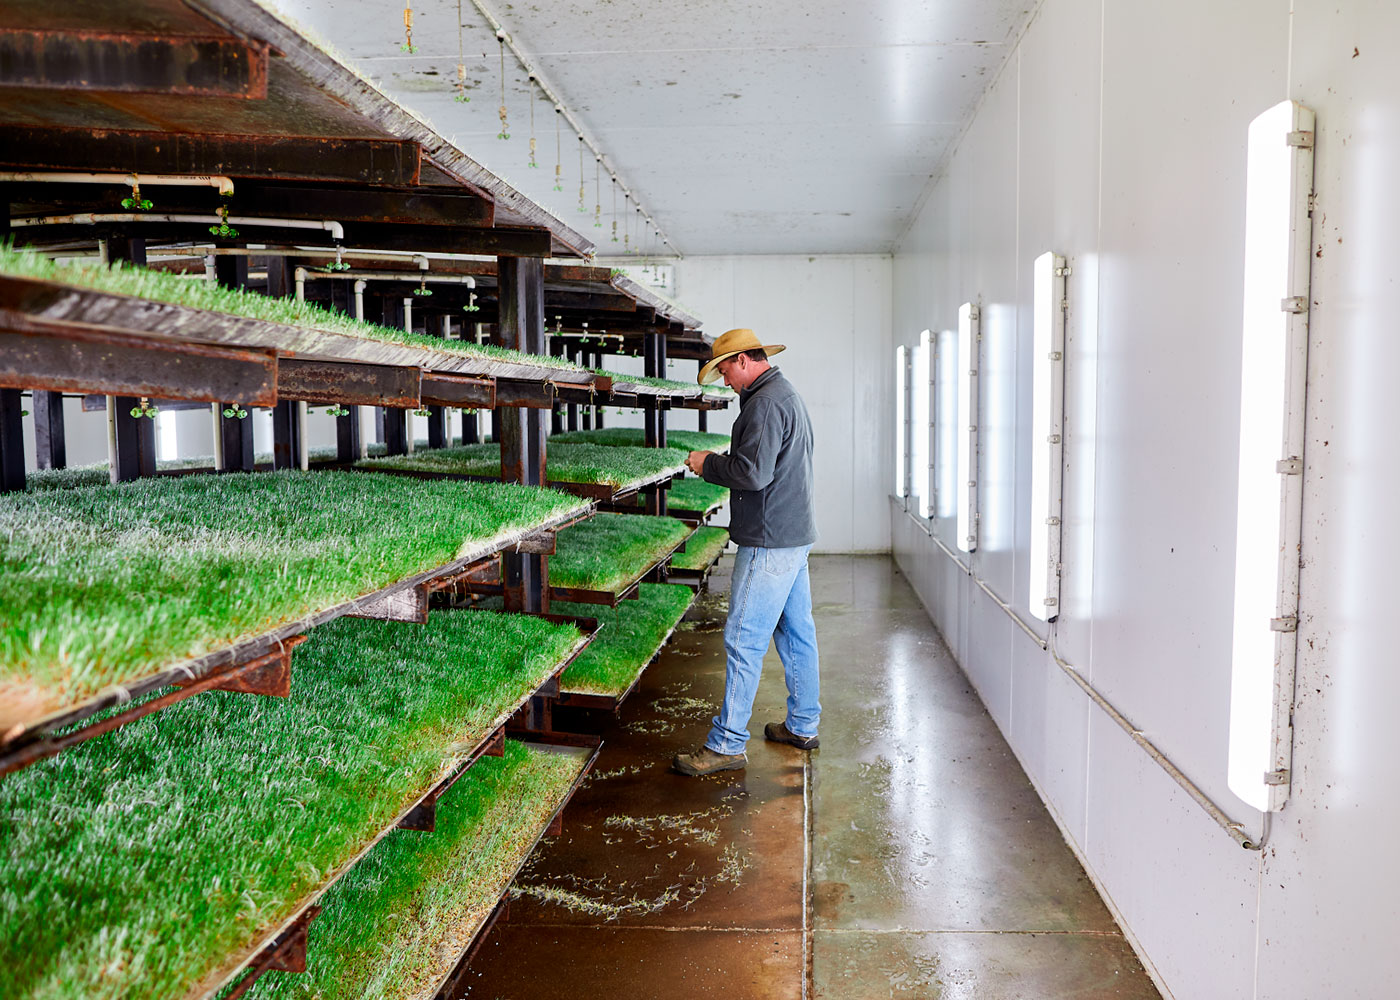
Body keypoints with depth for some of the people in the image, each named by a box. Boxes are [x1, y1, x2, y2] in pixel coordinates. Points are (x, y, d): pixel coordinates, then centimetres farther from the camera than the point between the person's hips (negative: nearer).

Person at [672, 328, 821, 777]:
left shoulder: (765, 403, -17)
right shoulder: (788, 395, 18)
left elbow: (753, 473, -24)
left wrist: (708, 464, -9)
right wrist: (719, 463, 13)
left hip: (770, 542, -11)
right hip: (795, 534, 11)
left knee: (744, 639, -6)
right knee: (796, 631, 16)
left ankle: (727, 744, -1)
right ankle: (803, 726, 28)